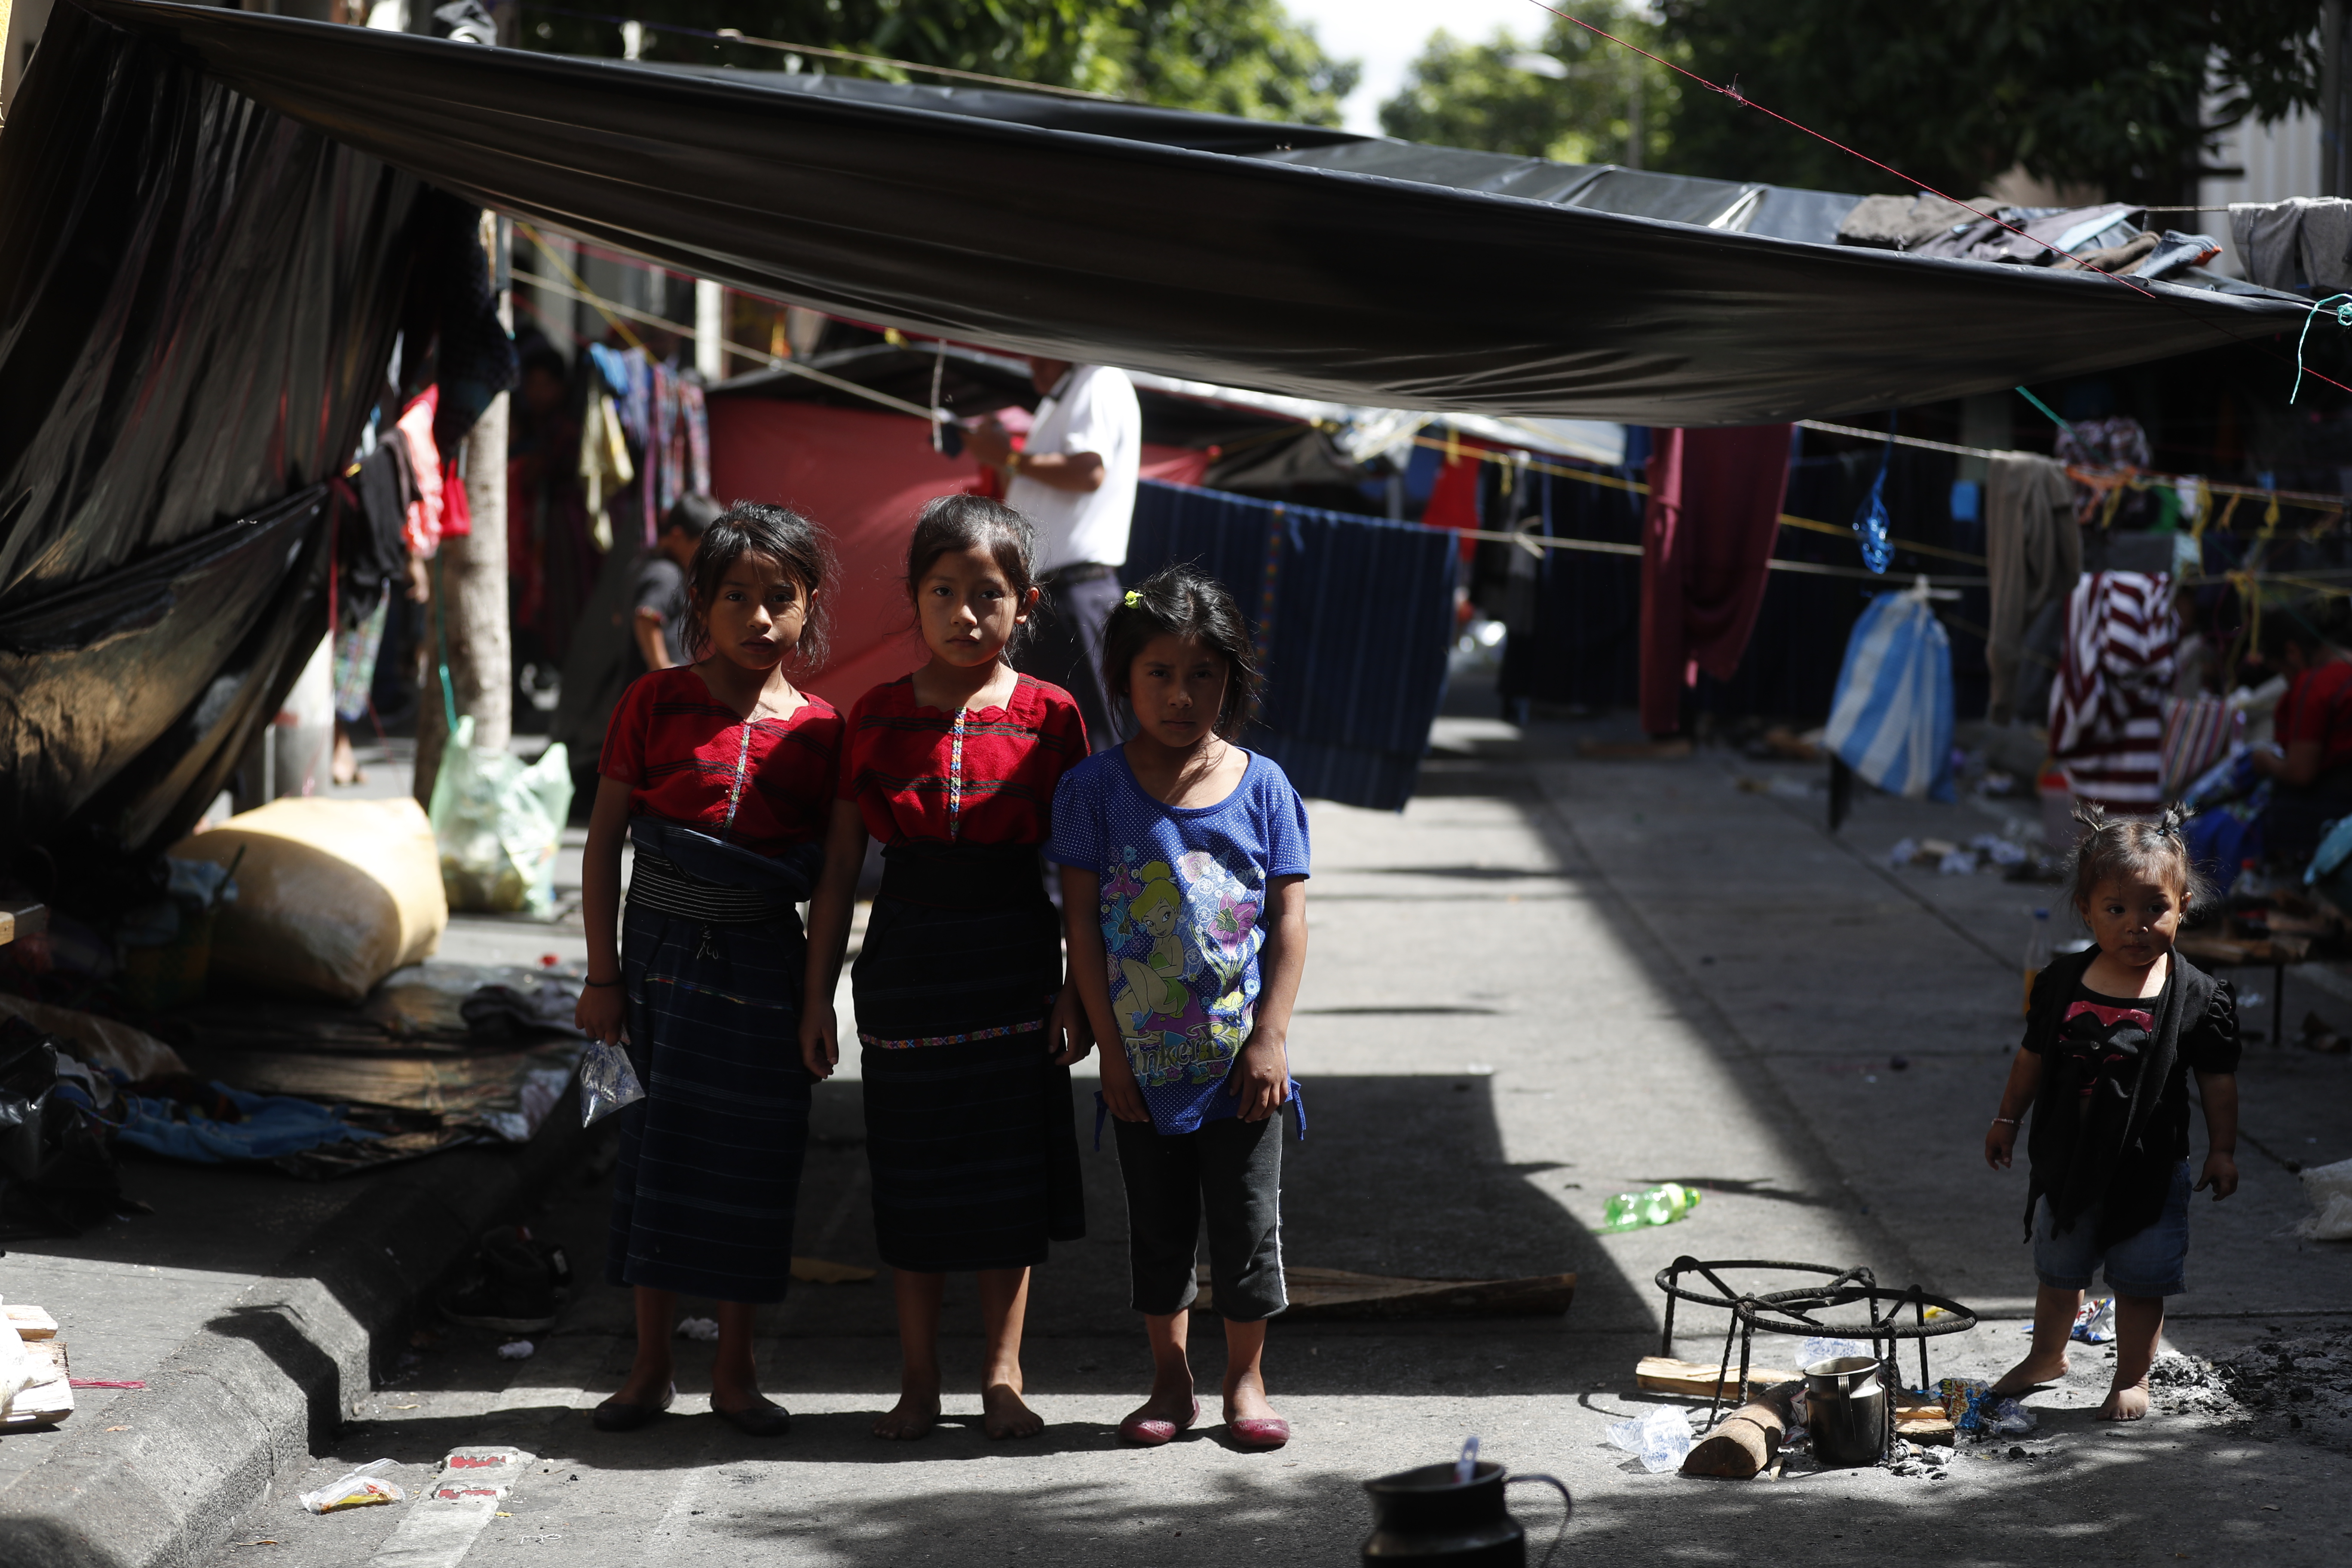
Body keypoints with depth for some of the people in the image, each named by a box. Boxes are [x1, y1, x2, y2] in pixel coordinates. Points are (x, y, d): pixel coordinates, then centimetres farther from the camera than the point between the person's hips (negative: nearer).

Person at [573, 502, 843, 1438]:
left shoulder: (819, 731, 1)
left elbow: (831, 873, 7)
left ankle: (735, 1369, 17)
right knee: (662, 1144, 3)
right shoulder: (657, 705, -3)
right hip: (663, 952, -1)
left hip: (763, 962, 1)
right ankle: (651, 1366, 15)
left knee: (752, 1152, 4)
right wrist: (603, 972, -3)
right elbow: (605, 838, 0)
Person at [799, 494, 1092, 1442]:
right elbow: (840, 867, 3)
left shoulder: (1048, 717, -1)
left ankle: (1003, 1377, 15)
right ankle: (919, 1382, 16)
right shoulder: (876, 717, 0)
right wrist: (817, 996, 1)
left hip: (1013, 961, 0)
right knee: (915, 1174, 6)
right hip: (905, 961, 1)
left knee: (1010, 1168, 4)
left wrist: (1078, 991, -2)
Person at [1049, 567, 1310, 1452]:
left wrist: (1271, 1036, -7)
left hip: (1240, 1055, 0)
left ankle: (1246, 1380, 19)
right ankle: (1170, 1383, 22)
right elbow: (1083, 924, -3)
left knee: (1248, 1222, 5)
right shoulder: (1094, 790, -3)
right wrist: (1110, 1046, -7)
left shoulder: (1261, 787, -1)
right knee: (1158, 1223, 10)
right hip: (1145, 1061, 0)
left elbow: (1290, 919, -1)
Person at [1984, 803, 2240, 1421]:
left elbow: (2218, 1080, -4)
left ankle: (2133, 1378, 25)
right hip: (2068, 1161, 3)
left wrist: (2222, 1150, -4)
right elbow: (2033, 1057, 7)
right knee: (2057, 1272, 20)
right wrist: (2007, 1120, 13)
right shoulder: (2062, 983, -5)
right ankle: (2047, 1356, 41)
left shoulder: (2198, 998, -12)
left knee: (2141, 1282, 6)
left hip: (2149, 1168, -3)